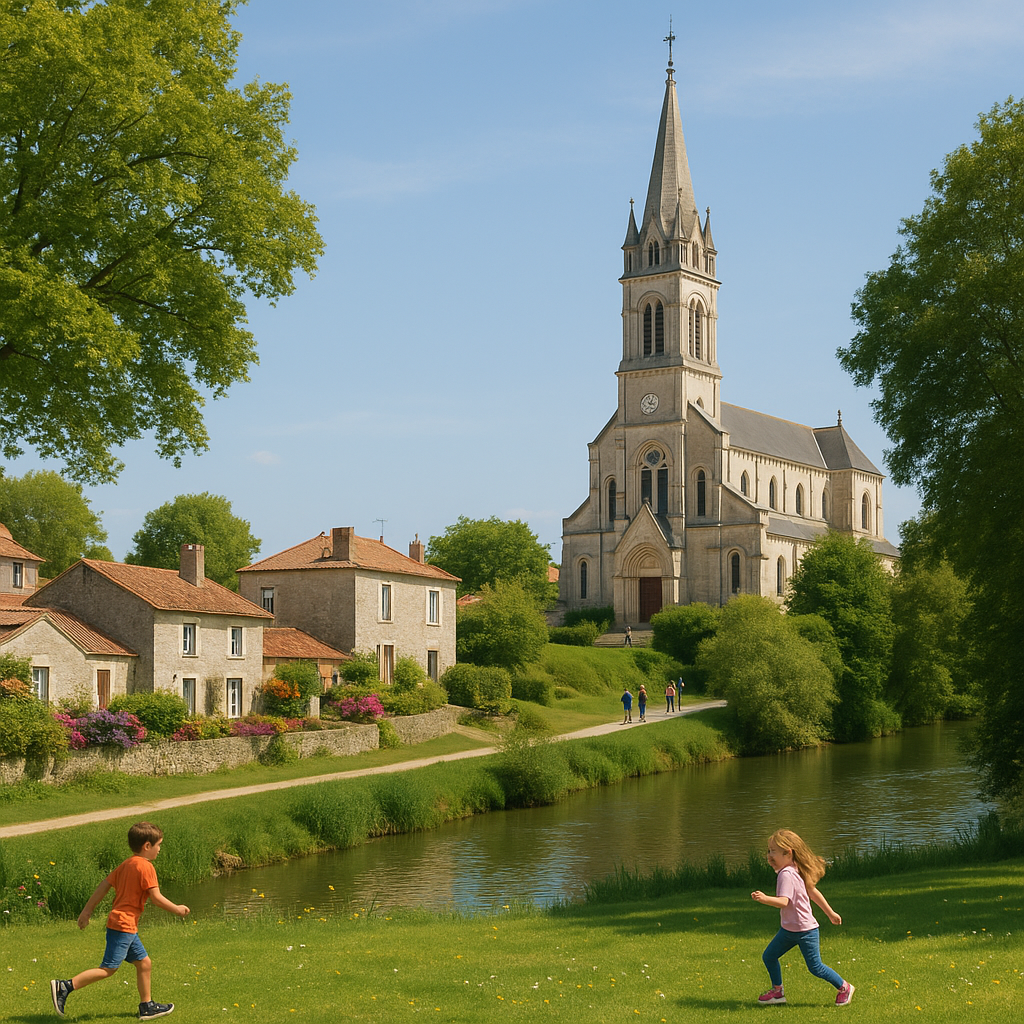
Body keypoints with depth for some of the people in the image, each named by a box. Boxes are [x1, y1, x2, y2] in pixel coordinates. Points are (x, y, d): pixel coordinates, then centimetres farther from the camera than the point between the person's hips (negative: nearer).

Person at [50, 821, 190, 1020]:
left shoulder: (125, 865, 14)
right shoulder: (146, 867, -12)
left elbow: (104, 885, 14)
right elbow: (156, 897, -15)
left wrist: (87, 910, 17)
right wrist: (177, 909, -1)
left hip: (128, 928, 10)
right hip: (124, 924, -10)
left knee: (144, 963, 15)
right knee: (108, 969, -9)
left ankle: (147, 1007, 21)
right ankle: (65, 987, -11)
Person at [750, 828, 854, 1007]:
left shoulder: (786, 875, -23)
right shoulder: (794, 871, 7)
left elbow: (783, 902, -36)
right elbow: (813, 891, 15)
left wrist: (765, 899, -52)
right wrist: (830, 912, 22)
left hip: (805, 931, -10)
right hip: (788, 929, 10)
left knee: (815, 967, 1)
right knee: (769, 956, 9)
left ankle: (844, 987, 20)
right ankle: (777, 991, 23)